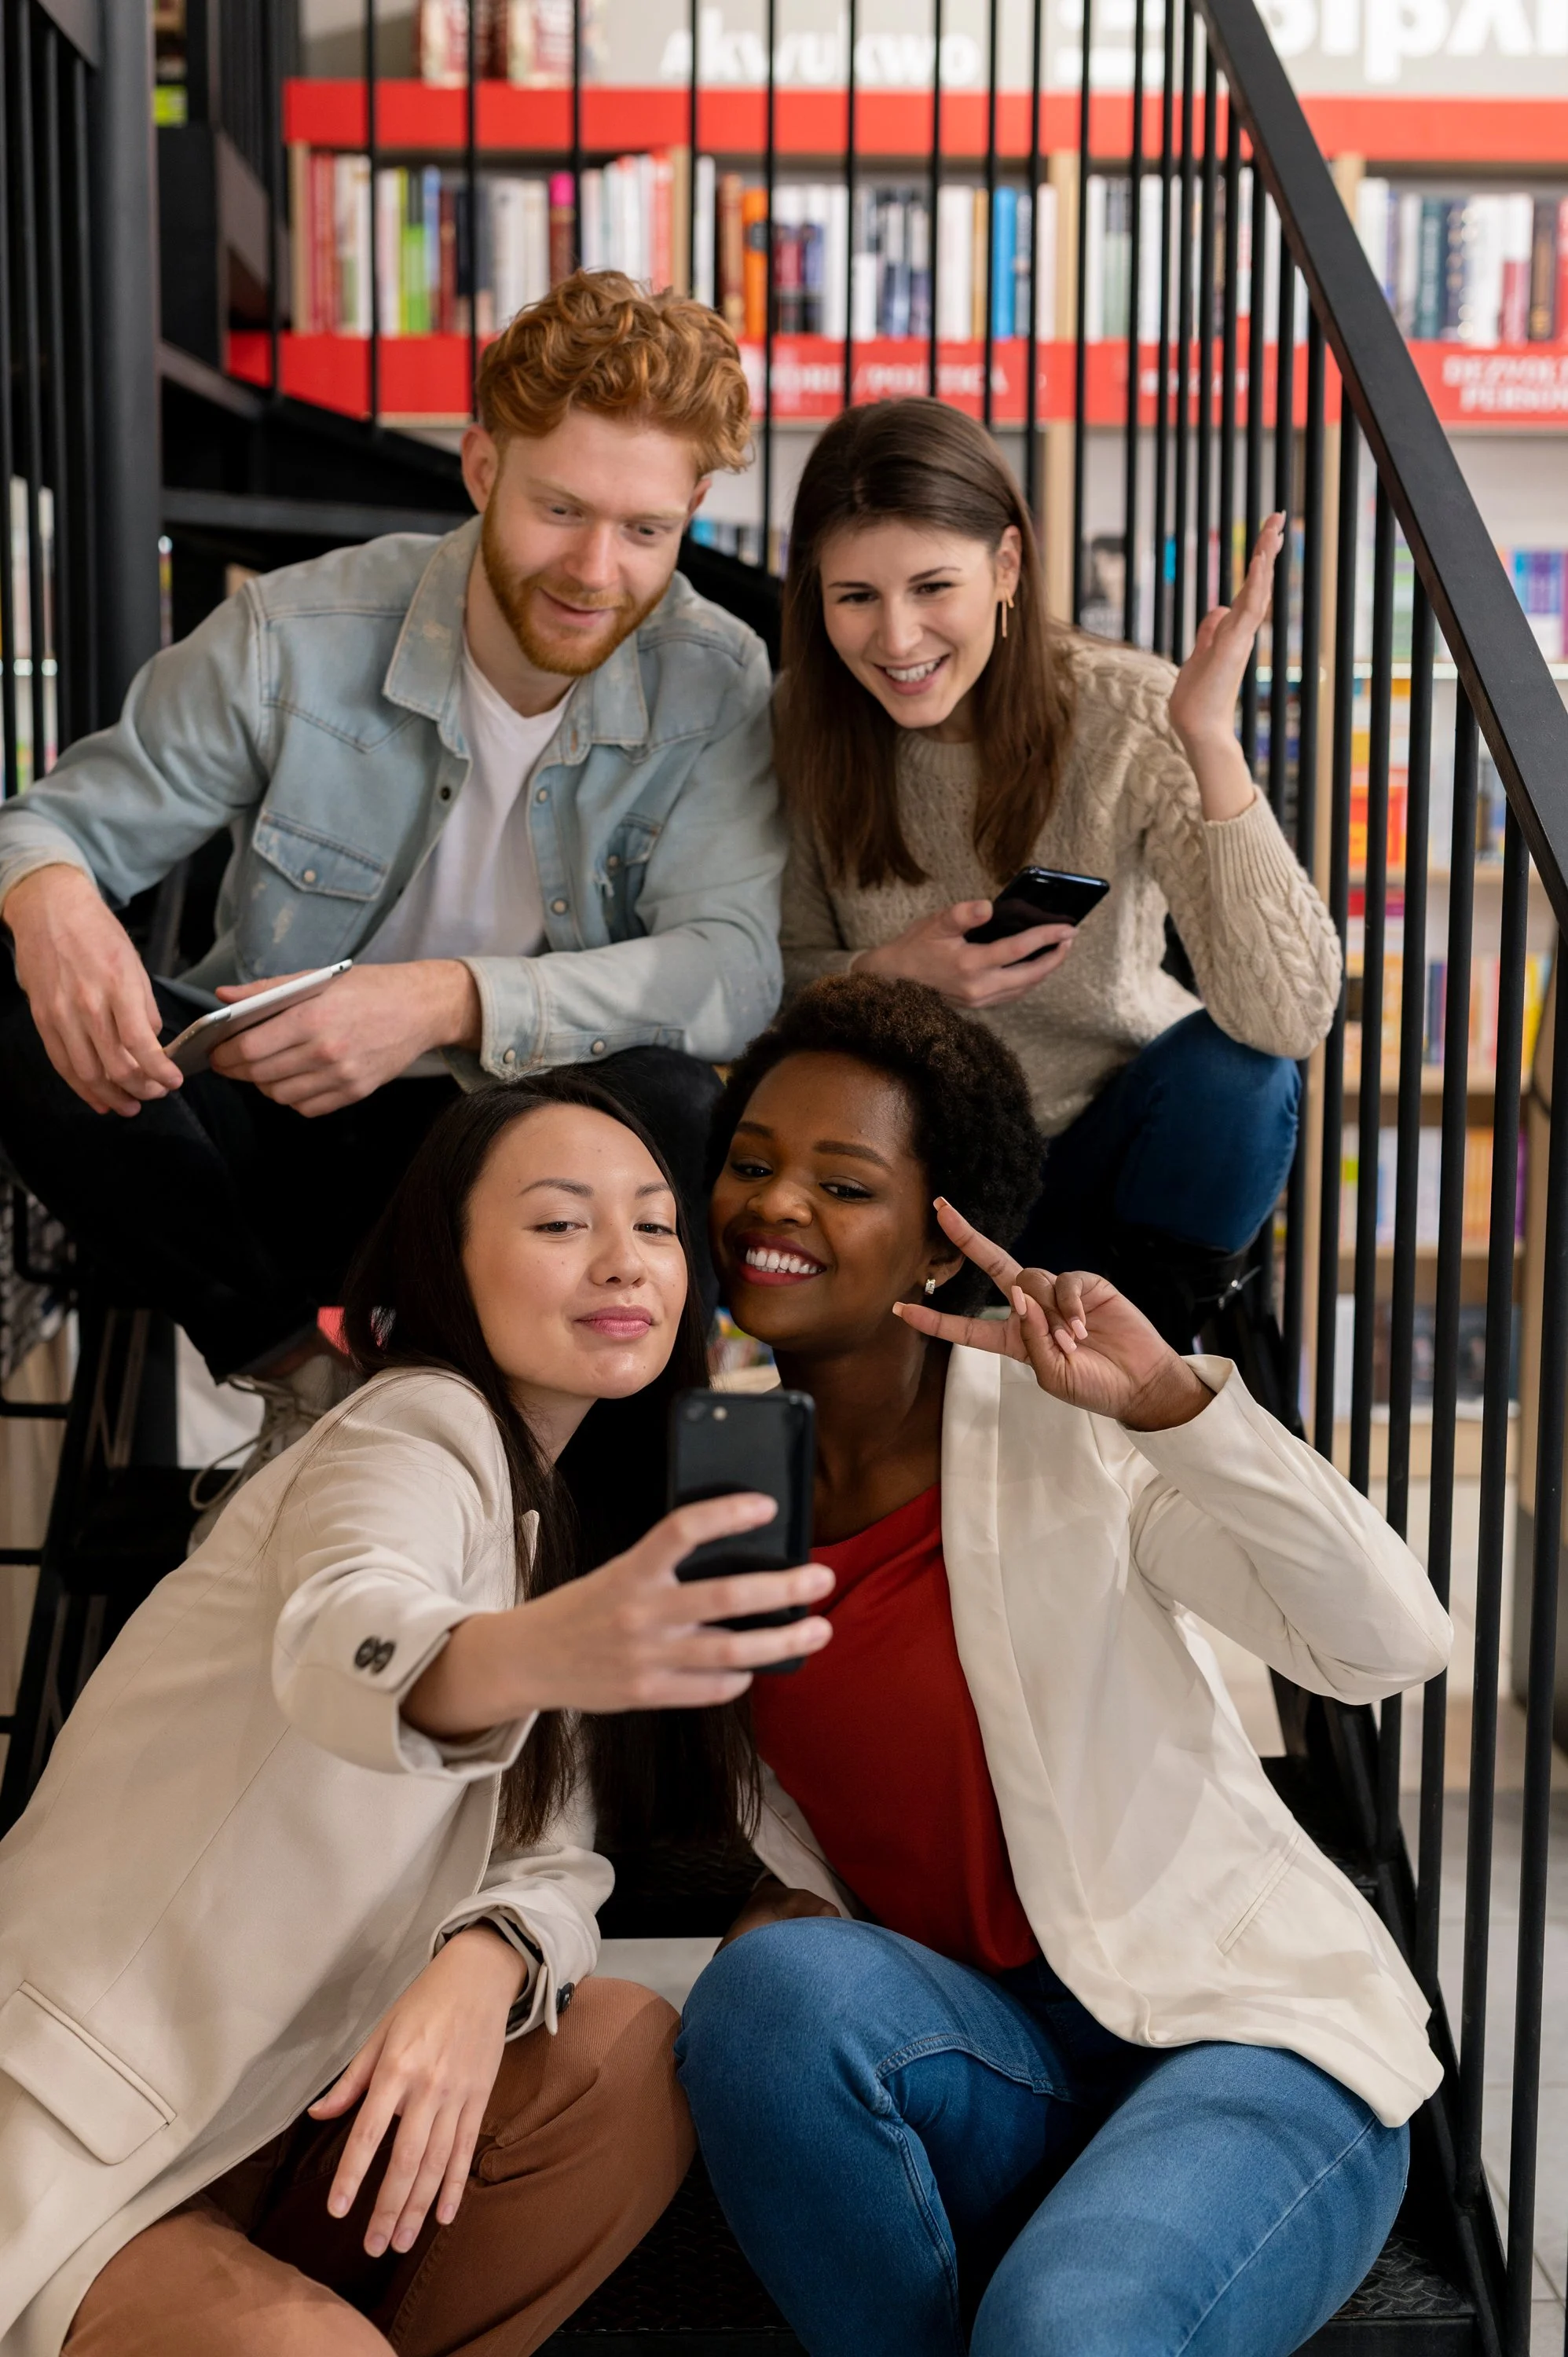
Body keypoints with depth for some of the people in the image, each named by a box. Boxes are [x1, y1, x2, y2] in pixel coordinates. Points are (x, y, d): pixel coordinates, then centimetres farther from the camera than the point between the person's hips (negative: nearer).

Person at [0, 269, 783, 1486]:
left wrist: (454, 1001, -38)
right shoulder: (296, 638, -11)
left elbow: (734, 966, -23)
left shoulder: (717, 686, -11)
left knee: (662, 1097, -35)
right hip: (272, 1123, 1)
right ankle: (302, 1374, -7)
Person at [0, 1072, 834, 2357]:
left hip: (289, 2112, 7)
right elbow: (340, 1645, -38)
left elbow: (558, 1848, -1)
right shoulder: (422, 1425, -13)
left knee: (629, 2054, -16)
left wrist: (485, 1962, -24)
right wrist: (538, 1653, -60)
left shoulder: (566, 1512, 11)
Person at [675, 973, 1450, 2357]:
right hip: (977, 2062, 5)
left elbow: (1393, 1645, -19)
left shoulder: (1059, 1425, -10)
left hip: (1246, 2033, -4)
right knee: (773, 1986, -28)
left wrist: (1168, 1398, -28)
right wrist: (787, 1905, -10)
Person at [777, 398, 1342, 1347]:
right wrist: (889, 975, -24)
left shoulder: (1132, 716, -21)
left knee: (1235, 1070, -31)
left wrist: (1211, 743, -41)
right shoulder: (802, 724, -13)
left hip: (1104, 1154, 0)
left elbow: (1290, 1020, -33)